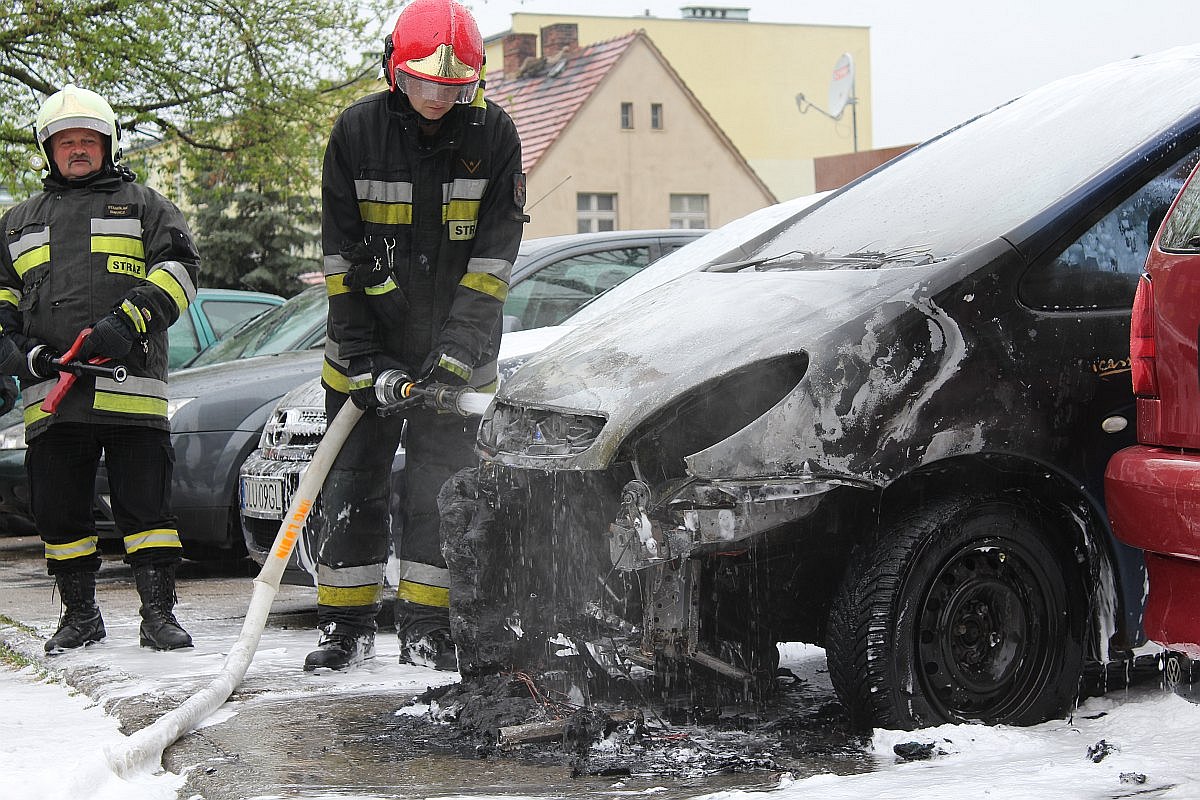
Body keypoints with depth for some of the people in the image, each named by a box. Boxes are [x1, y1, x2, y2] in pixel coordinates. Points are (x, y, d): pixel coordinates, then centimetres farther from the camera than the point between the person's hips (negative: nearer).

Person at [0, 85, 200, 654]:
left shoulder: (143, 205, 14)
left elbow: (179, 266, 2)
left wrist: (129, 319, -13)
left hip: (130, 386, -3)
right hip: (50, 392, 3)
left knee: (145, 503, -6)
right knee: (58, 510, 5)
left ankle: (159, 613, -1)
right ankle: (80, 614, 18)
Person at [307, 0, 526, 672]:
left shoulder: (494, 133, -9)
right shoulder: (358, 129, -8)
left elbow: (496, 251, -11)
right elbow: (340, 251, -7)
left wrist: (457, 346, -20)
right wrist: (361, 355, -14)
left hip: (458, 347, -1)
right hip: (367, 345, 1)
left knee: (442, 483, -1)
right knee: (355, 479, 2)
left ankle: (428, 625, 7)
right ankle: (349, 624, 12)